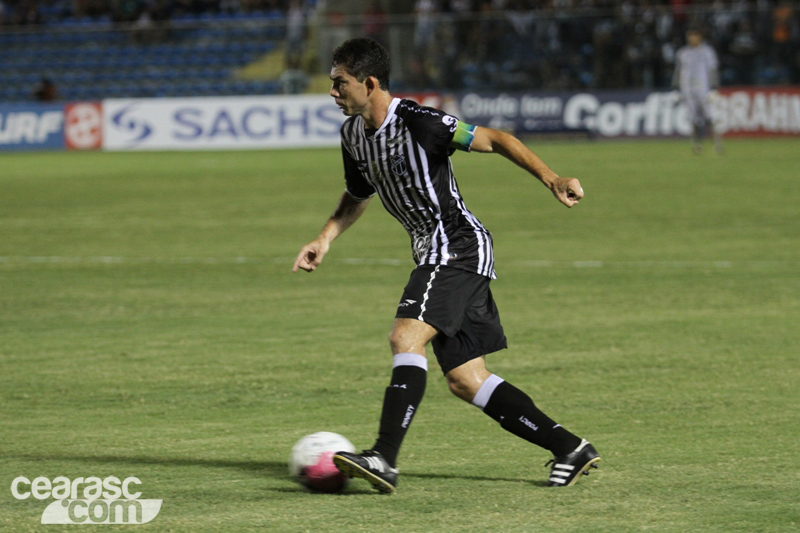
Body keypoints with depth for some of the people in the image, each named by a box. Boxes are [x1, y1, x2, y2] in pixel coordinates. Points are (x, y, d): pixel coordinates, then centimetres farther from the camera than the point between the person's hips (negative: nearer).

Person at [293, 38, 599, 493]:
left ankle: (385, 459, -31)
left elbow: (494, 140, -17)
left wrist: (550, 178, -27)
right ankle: (570, 448, 11)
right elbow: (357, 196, 25)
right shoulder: (353, 134, 8)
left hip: (459, 246, -9)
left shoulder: (416, 122, -18)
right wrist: (325, 239, 11)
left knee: (406, 337, -25)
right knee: (466, 380, 6)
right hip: (436, 254, 9)